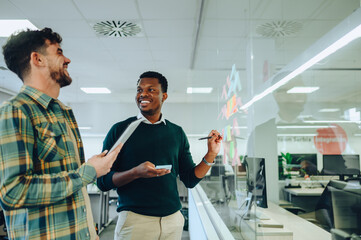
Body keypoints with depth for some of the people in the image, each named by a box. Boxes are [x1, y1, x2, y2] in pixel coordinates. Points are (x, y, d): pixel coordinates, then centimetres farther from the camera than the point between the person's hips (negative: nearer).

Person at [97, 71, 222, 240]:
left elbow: (190, 179, 9)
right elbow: (103, 181, -6)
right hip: (134, 219, -3)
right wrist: (136, 173, -22)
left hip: (173, 219, 3)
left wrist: (211, 155, -5)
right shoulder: (120, 130, -2)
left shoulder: (177, 133, 6)